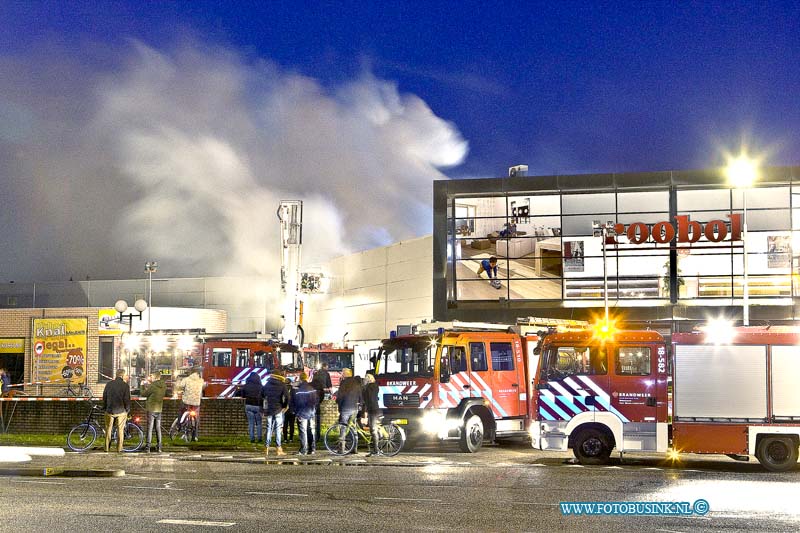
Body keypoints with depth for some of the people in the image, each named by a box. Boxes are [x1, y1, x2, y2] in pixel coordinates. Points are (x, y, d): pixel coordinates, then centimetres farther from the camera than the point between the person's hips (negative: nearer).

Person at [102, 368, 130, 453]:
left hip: (110, 410, 2)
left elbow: (104, 397, 6)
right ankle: (119, 448, 4)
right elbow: (127, 399, -9)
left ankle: (107, 448, 13)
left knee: (108, 429, 12)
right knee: (120, 430, 5)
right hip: (121, 411, -2)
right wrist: (127, 409, 5)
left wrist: (105, 408, 17)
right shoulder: (125, 385, -8)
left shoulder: (109, 384, 1)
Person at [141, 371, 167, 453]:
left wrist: (143, 386, 9)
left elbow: (144, 394, -7)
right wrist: (150, 384, 18)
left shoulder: (153, 386, -17)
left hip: (151, 409, -6)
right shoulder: (164, 386, 3)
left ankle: (148, 447, -2)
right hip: (159, 409, 6)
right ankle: (159, 447, 13)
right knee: (158, 428, 13)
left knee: (149, 428, -2)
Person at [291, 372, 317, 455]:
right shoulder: (313, 390, 2)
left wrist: (297, 414, -3)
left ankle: (303, 450, -1)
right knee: (311, 431, 11)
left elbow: (294, 404, -12)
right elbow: (316, 401, 11)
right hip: (311, 414, 5)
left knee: (303, 432, -1)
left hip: (302, 414, -5)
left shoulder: (298, 391, -15)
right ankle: (312, 449, 12)